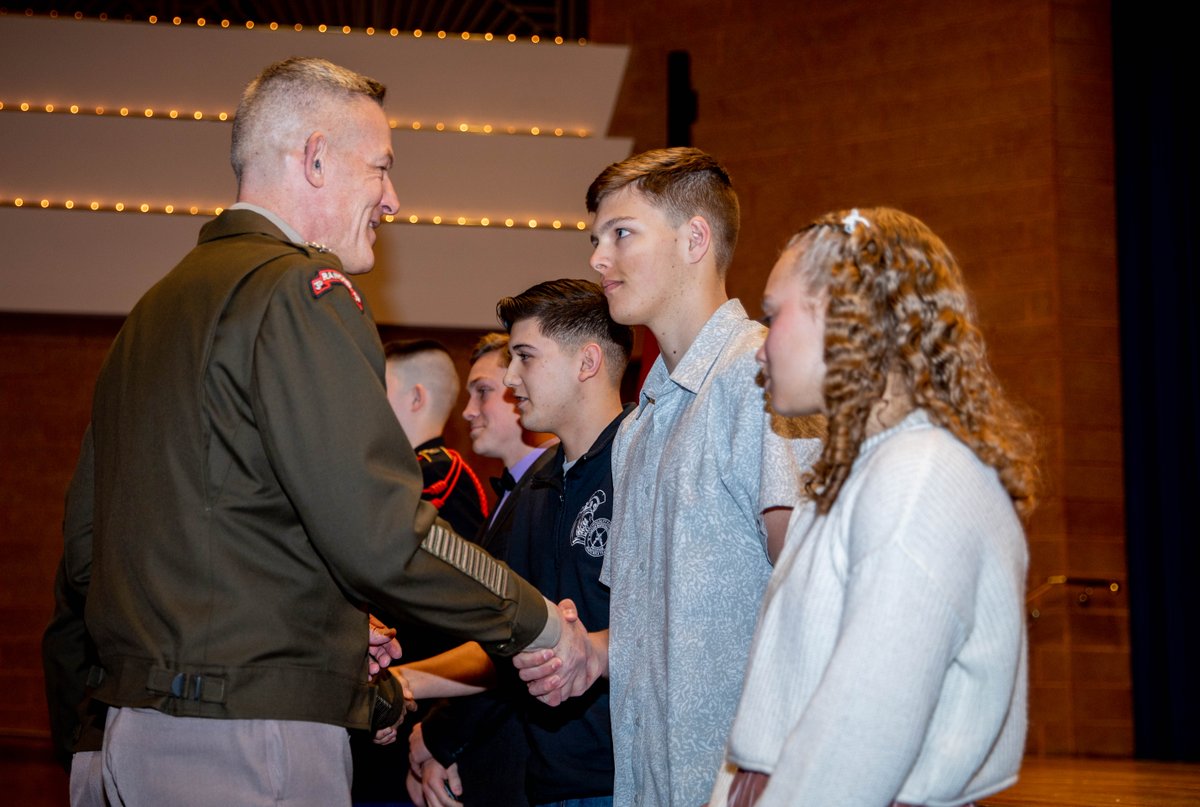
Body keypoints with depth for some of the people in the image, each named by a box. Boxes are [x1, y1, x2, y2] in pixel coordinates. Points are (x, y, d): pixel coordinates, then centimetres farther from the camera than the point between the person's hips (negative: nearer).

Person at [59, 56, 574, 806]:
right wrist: (537, 621, -6)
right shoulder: (302, 292, -11)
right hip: (251, 739, -9)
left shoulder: (155, 307, 17)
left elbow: (87, 548, 20)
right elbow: (382, 533, -21)